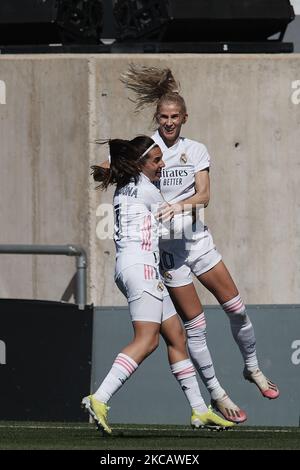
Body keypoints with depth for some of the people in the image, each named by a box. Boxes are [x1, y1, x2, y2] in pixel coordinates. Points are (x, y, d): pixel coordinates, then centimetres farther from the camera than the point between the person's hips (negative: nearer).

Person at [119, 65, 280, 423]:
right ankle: (216, 394, 7)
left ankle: (252, 367, 26)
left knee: (235, 306, 2)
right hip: (166, 245, -3)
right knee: (194, 325, -3)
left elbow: (204, 195, -6)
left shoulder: (196, 151, 4)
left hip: (196, 238, 3)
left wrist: (181, 205, -27)